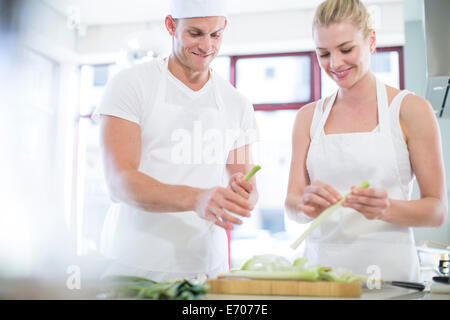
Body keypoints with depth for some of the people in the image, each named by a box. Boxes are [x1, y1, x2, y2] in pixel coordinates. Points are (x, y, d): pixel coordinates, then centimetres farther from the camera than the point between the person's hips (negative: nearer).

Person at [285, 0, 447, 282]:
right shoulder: (309, 117, 10)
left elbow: (437, 210, 1)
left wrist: (387, 208, -17)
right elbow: (291, 203, 6)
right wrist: (307, 204, -15)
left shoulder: (411, 110, 1)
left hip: (388, 268, -2)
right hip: (321, 265, 3)